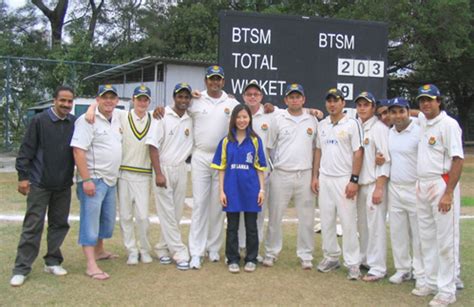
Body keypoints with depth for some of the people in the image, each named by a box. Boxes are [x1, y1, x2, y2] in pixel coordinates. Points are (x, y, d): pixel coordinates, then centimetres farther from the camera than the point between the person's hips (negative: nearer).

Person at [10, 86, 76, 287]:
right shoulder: (39, 121, -7)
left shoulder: (75, 123, 3)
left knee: (59, 224, 10)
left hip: (64, 185, 4)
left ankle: (52, 262, 24)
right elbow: (26, 150, -7)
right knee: (32, 226, -1)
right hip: (39, 184, -4)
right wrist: (23, 176, -9)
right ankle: (21, 268, 5)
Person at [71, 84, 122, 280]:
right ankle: (91, 266, -7)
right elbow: (78, 150, -19)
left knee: (107, 219, 19)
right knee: (90, 221, -7)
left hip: (111, 180, 8)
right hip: (93, 179, -8)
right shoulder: (87, 120, -13)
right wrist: (86, 180, -24)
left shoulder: (116, 119, 10)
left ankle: (99, 251, 37)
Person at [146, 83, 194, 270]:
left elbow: (191, 146, 17)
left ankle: (163, 248, 20)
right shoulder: (162, 116, -7)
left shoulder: (191, 120, 6)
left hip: (181, 170, 5)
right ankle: (180, 253, 0)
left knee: (176, 213, 7)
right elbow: (153, 145, -10)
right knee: (167, 213, -4)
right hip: (164, 168, -5)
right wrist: (158, 173, -14)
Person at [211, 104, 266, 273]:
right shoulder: (226, 141, 3)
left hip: (251, 189, 0)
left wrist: (262, 189, -2)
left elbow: (260, 167, 3)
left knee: (251, 226, 9)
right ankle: (232, 259, 18)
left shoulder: (255, 140, 2)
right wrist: (221, 191, -2)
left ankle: (251, 259, 20)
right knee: (232, 226, 8)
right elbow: (221, 168, 4)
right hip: (232, 189, 1)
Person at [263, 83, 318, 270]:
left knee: (306, 217, 5)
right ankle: (271, 253, 16)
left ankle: (306, 256, 15)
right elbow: (268, 147, 5)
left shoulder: (312, 121, 7)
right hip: (281, 175, -1)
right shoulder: (277, 120, 3)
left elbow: (316, 148, 10)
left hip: (305, 175, 1)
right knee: (275, 216, 4)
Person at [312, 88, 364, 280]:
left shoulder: (352, 124, -6)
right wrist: (315, 176, 9)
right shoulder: (322, 125, 11)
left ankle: (352, 263, 5)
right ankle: (331, 257, 23)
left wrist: (354, 180, -14)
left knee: (348, 222, -3)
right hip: (324, 179, 6)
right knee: (326, 221, 10)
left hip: (344, 180, -5)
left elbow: (358, 153, -9)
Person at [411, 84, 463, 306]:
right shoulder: (422, 121, 12)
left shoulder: (448, 124, -11)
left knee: (446, 240, -3)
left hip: (442, 185, -8)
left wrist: (448, 193, -21)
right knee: (427, 238, 13)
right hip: (422, 186, 8)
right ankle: (432, 283, 24)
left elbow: (457, 159, -16)